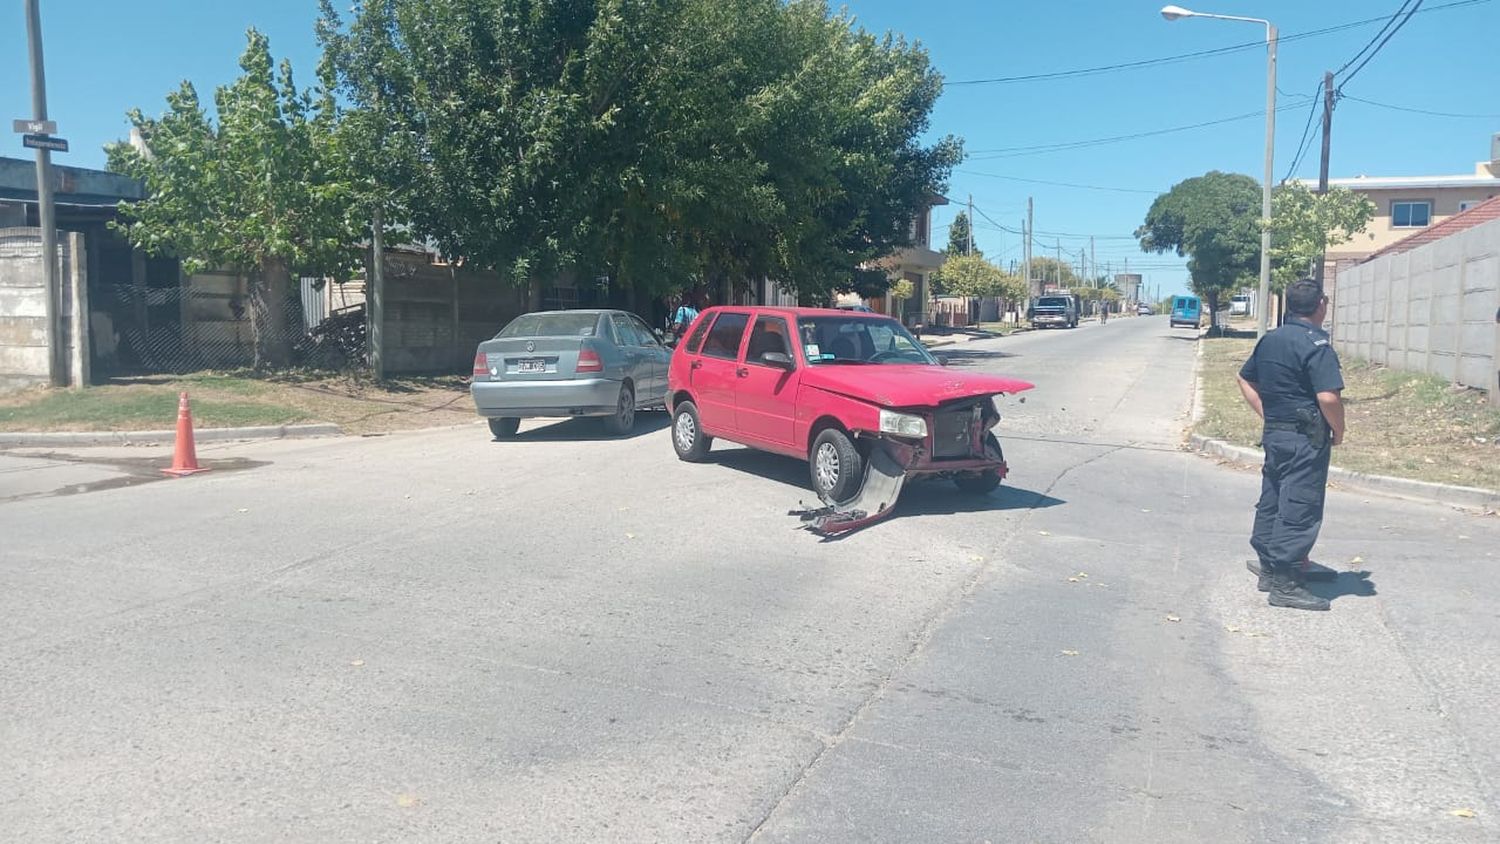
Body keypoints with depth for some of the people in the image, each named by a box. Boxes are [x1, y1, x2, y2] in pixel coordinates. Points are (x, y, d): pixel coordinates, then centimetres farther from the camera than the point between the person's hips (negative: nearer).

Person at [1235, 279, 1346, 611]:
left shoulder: (1269, 340, 8)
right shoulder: (1316, 345, -17)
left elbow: (1245, 379, 18)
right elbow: (1329, 397, -25)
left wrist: (1267, 416, 15)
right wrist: (1339, 432, -9)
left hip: (1274, 434, 8)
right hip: (1306, 439, -8)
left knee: (1271, 500, 15)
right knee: (1299, 509, -4)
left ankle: (1269, 567, 25)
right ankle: (1285, 584, -1)